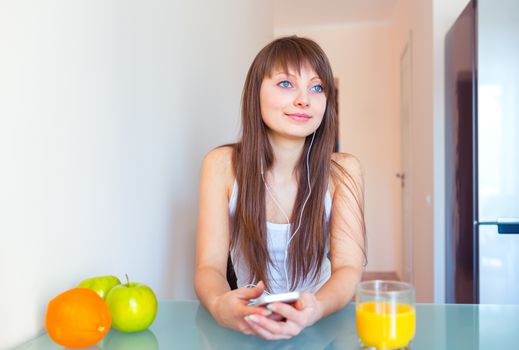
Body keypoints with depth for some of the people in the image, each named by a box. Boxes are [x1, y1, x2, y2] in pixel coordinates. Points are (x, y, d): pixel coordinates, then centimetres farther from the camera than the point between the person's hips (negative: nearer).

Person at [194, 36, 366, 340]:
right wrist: (220, 305, -32)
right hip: (245, 329, 1)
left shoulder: (343, 171, -6)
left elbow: (348, 268, -12)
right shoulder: (222, 165, -6)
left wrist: (315, 309, -33)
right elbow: (210, 266, -10)